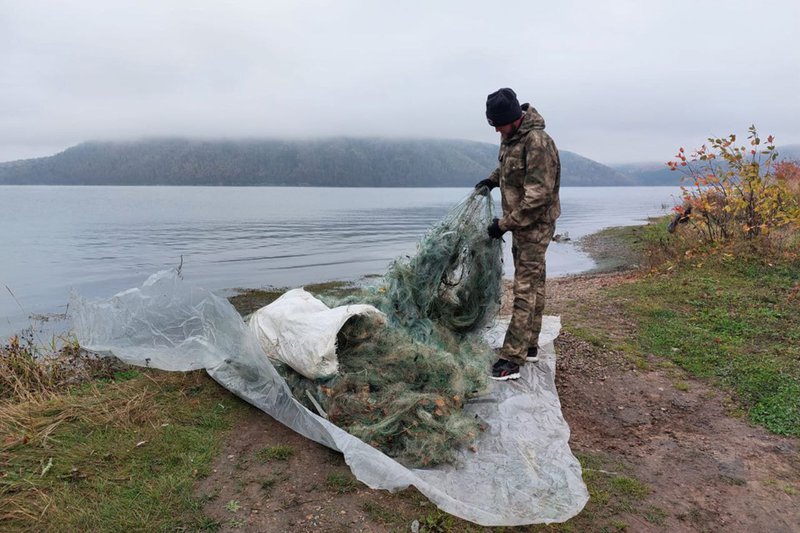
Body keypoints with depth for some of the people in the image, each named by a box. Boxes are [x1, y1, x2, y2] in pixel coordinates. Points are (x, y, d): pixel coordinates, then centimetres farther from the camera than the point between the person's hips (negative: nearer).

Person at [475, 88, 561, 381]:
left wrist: (504, 224, -21)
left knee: (525, 289, -9)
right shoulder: (509, 136, 5)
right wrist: (493, 179, 9)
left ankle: (512, 359, -7)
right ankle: (529, 346, 24)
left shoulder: (537, 141, -23)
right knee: (533, 284, 15)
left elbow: (537, 196, -25)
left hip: (535, 224, -9)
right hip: (520, 222, 9)